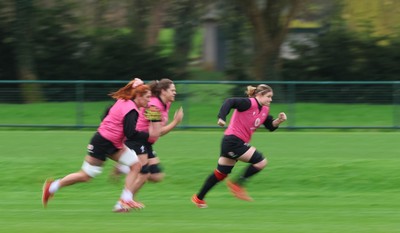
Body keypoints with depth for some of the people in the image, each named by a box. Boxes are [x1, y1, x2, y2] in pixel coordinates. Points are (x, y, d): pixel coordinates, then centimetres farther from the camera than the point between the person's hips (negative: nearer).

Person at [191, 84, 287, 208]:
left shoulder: (265, 110, 11)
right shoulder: (249, 103, -16)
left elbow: (271, 126, 16)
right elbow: (230, 102, -26)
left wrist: (279, 120, -4)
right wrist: (222, 117, -39)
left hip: (239, 142, 10)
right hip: (232, 141, -10)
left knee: (221, 173, 16)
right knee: (261, 161, -12)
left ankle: (198, 198, 24)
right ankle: (237, 184, -1)